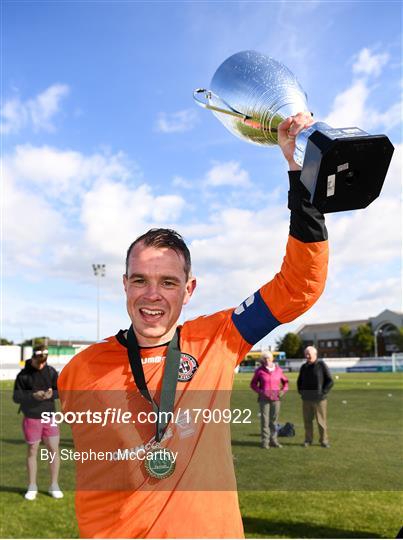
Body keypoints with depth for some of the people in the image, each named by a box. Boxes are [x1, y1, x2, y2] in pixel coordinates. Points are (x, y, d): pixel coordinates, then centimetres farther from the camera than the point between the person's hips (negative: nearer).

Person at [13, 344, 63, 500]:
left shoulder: (51, 371, -1)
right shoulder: (23, 375, -8)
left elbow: (60, 390, 4)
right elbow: (16, 397, -7)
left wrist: (52, 394, -18)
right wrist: (33, 396, -23)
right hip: (31, 418, -2)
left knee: (54, 450, 2)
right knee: (32, 451, 8)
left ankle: (54, 485, 17)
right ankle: (32, 487, 23)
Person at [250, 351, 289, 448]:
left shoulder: (278, 369, 3)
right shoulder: (259, 370, -3)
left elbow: (285, 382, 14)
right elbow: (253, 384, 3)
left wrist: (283, 391, -3)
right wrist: (260, 392, -11)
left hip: (275, 397, 2)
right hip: (264, 397, -2)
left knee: (274, 419, 3)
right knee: (264, 419, -3)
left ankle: (273, 440, 13)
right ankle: (265, 441, 3)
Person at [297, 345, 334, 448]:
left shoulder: (322, 365, -5)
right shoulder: (303, 367, 8)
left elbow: (330, 381, -5)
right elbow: (299, 381, 23)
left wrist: (323, 392, -11)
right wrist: (301, 392, 10)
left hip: (319, 400, -4)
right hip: (306, 399, 4)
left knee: (321, 421, 0)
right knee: (307, 421, 7)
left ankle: (324, 441, 12)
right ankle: (308, 440, 17)